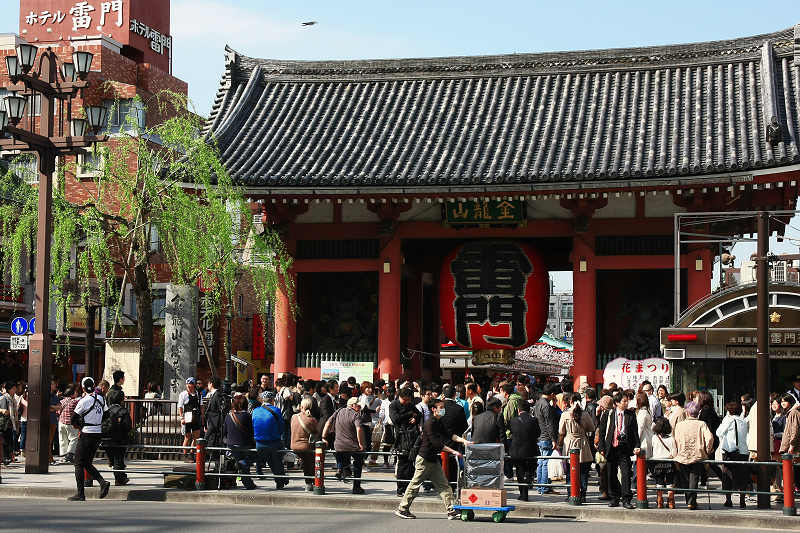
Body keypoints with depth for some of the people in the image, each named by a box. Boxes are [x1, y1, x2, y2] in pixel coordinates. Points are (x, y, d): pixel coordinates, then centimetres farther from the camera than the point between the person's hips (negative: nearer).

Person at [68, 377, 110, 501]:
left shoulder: (84, 401, -12)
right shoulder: (101, 398, 6)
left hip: (86, 434, -7)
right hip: (98, 434, 7)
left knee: (79, 463, 2)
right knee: (87, 463, 16)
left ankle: (80, 493, -1)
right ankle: (102, 482, -2)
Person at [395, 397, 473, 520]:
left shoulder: (438, 423, 11)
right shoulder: (430, 424, -19)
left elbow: (449, 435, 10)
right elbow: (436, 443, -24)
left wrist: (463, 440, -4)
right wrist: (453, 451, -25)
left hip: (434, 459, 9)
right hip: (424, 459, -9)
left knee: (443, 484, 4)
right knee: (415, 484, 0)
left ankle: (452, 510, 2)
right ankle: (402, 509, 10)